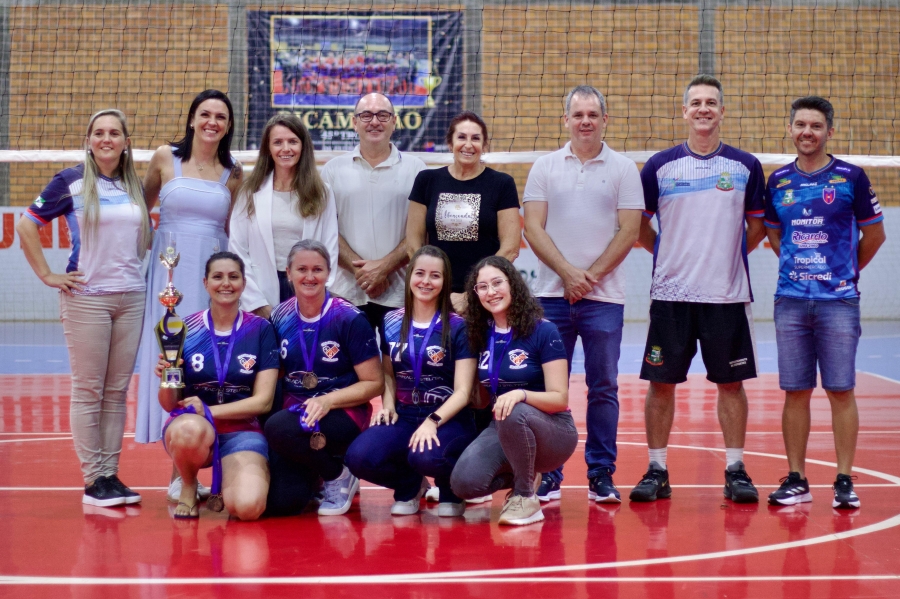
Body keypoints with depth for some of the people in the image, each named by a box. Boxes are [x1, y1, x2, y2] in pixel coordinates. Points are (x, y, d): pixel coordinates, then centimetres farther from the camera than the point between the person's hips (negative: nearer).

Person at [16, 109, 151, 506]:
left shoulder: (135, 186, 11)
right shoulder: (71, 182, -3)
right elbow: (26, 225, -3)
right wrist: (47, 275, -6)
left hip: (131, 298, 5)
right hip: (86, 298, -5)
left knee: (117, 391, 6)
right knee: (88, 391, -1)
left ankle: (111, 474, 12)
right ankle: (93, 481, 3)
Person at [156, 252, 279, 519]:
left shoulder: (261, 330, 1)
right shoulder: (185, 329, 1)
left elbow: (263, 401, -2)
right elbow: (169, 405, 2)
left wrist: (210, 411, -13)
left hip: (242, 430, 0)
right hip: (191, 423, 0)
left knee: (248, 506, -30)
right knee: (189, 429, -40)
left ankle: (226, 482, 9)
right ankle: (188, 487, -5)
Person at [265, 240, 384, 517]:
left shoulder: (349, 319, -9)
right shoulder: (280, 317, 4)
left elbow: (374, 383, -7)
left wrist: (327, 400, -20)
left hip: (343, 414, -4)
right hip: (295, 412, 4)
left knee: (279, 429, -35)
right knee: (281, 502, -17)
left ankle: (339, 475, -6)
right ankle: (314, 477, 21)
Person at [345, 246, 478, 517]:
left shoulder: (457, 327, -4)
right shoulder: (391, 323, 8)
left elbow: (462, 391, -8)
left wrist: (433, 421, -23)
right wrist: (387, 406, -1)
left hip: (448, 420, -3)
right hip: (403, 416, 3)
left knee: (426, 457, -38)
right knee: (359, 458, -27)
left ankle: (451, 490, 2)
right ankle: (410, 485, 8)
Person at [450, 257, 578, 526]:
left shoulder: (543, 331, -12)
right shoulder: (480, 335, 3)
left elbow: (560, 399, -15)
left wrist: (521, 394, -34)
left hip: (552, 431, -4)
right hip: (502, 430, 4)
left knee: (514, 414, -39)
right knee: (464, 483, -24)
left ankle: (526, 499, -16)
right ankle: (517, 476, 9)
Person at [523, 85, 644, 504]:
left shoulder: (623, 169, 5)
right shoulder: (544, 168, 8)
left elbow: (629, 231, -1)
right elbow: (533, 227, 1)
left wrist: (591, 275, -9)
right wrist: (567, 272, -10)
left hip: (604, 296, -1)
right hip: (551, 294, 1)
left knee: (603, 387, 2)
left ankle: (601, 474, 9)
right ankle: (549, 474, 11)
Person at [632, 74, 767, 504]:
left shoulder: (746, 166, 4)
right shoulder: (659, 166, 3)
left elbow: (757, 226, 13)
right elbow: (639, 225, 11)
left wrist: (725, 255, 6)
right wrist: (671, 254, 5)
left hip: (728, 294, 0)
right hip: (670, 294, 0)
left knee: (731, 383, 4)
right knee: (661, 382, 2)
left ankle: (735, 470, 13)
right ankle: (657, 471, 11)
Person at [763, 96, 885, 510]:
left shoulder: (850, 177, -2)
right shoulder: (778, 181, 7)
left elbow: (874, 233, 7)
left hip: (839, 301, -3)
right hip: (791, 301, 3)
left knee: (841, 392, -1)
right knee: (795, 392, 5)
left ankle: (844, 481, 6)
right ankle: (796, 480, 11)